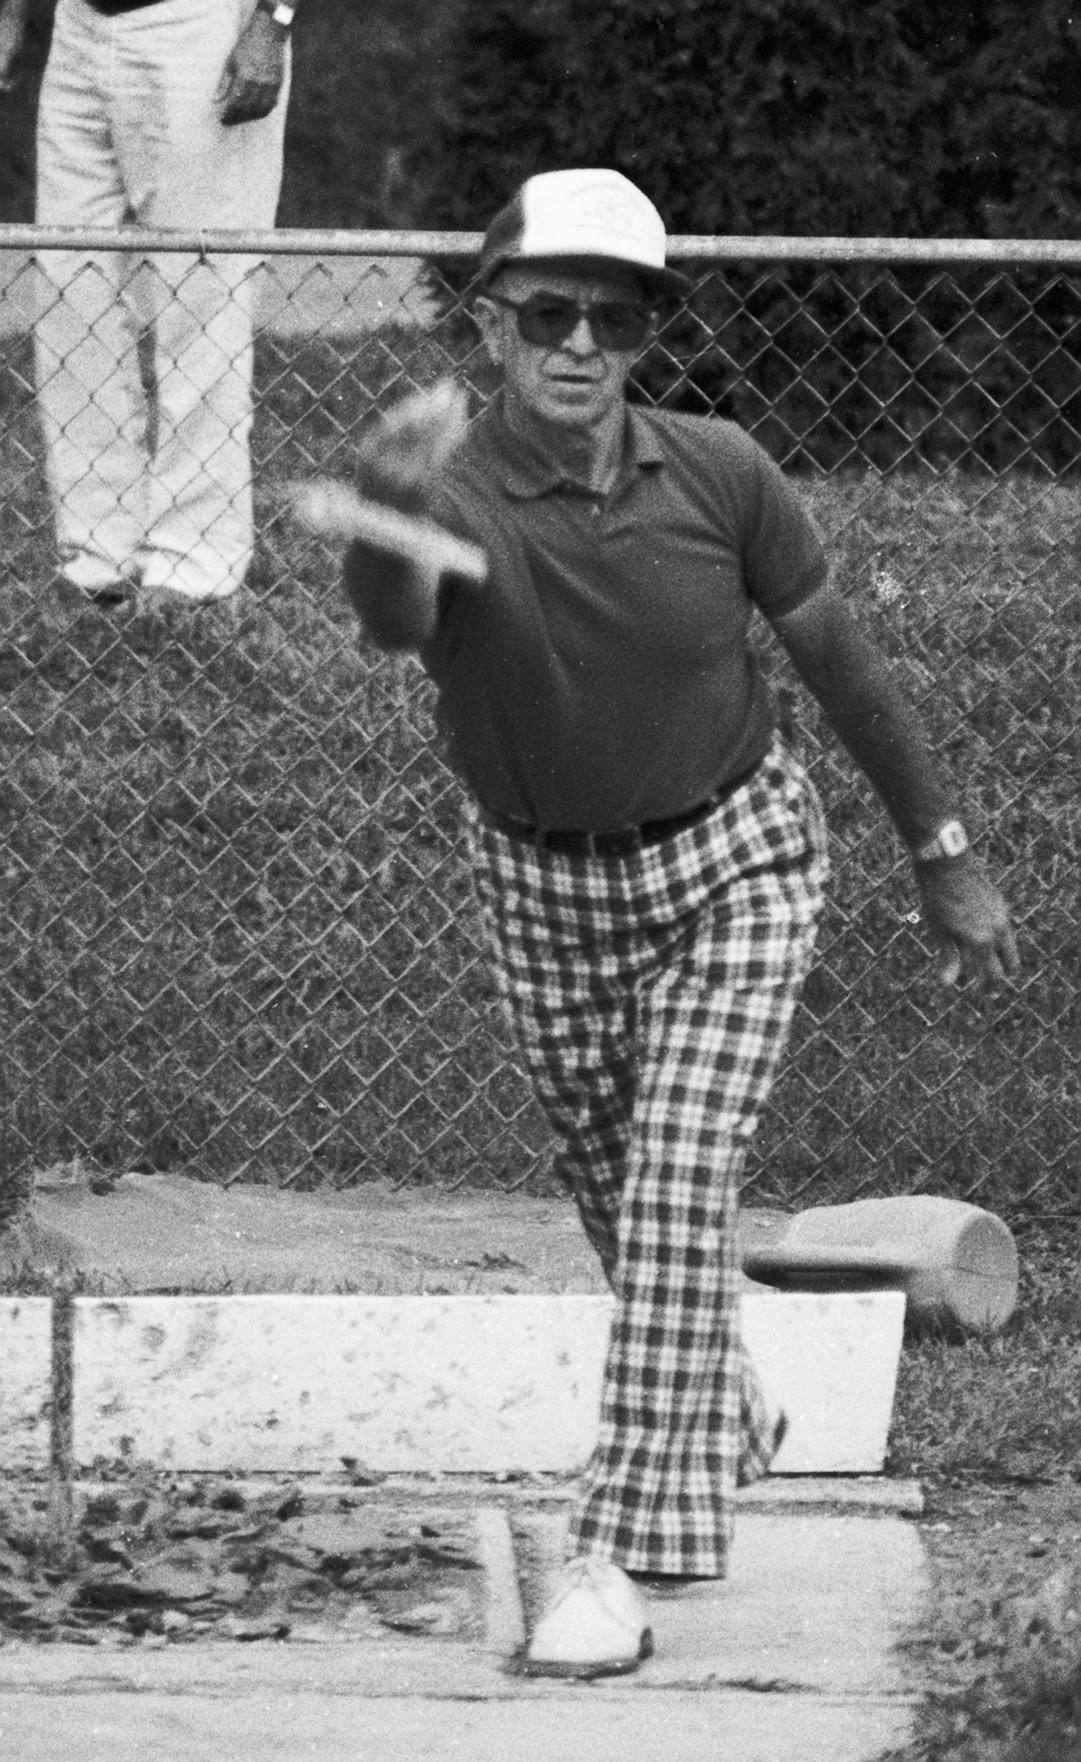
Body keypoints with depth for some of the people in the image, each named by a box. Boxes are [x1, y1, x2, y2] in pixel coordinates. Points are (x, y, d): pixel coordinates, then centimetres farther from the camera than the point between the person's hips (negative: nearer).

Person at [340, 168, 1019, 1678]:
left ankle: (625, 1555, -13)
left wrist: (944, 856, 4)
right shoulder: (456, 498, -24)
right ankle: (724, 1411, 46)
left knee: (679, 1186, -14)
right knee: (618, 1201, 16)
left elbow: (837, 655, -3)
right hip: (546, 890, 1)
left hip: (735, 865, -1)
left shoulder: (718, 475, -18)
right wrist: (387, 517, -74)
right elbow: (393, 620, -49)